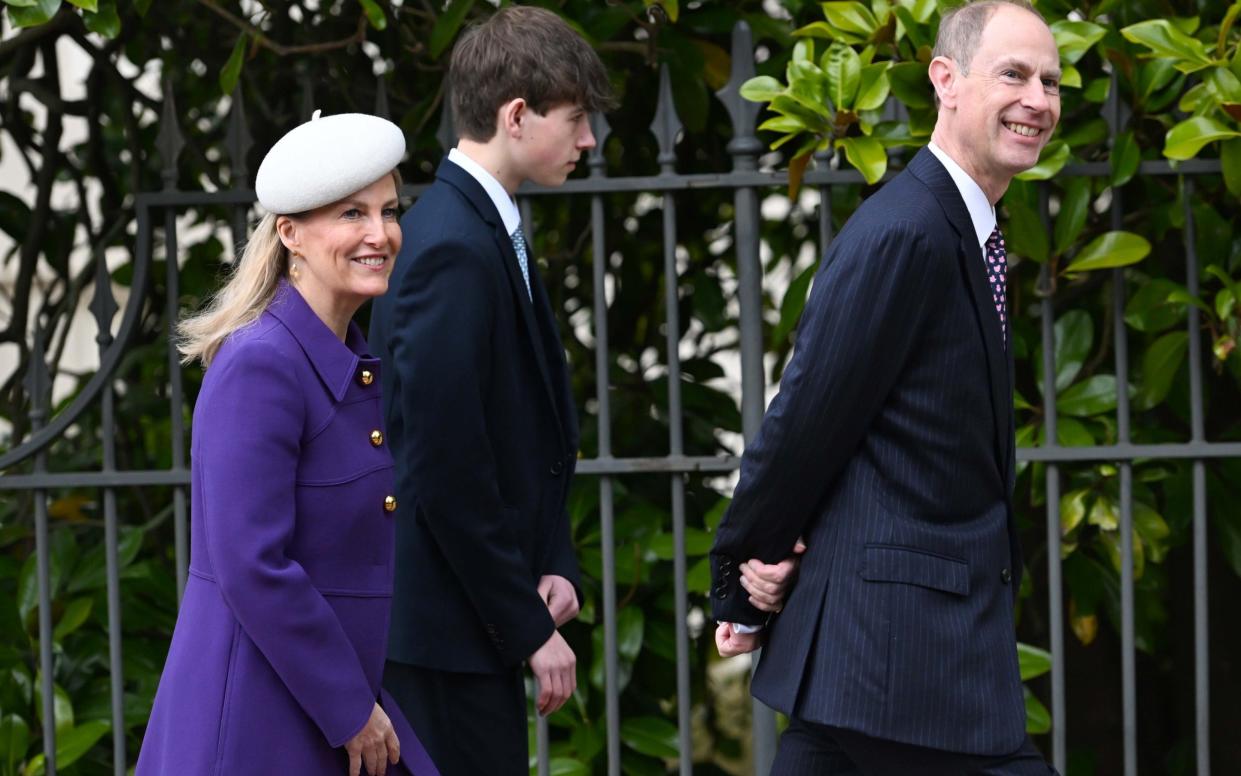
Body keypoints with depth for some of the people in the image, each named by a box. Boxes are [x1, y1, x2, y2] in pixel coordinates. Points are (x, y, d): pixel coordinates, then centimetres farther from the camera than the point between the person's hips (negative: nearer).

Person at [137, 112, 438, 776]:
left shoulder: (354, 364, 10)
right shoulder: (259, 365, -16)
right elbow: (252, 569, -20)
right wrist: (350, 710, -15)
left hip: (339, 694, 8)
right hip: (255, 719, -8)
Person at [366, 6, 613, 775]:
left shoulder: (493, 233, 12)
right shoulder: (453, 250, -18)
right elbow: (445, 471, -21)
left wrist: (554, 566, 4)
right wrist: (528, 626, -16)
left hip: (485, 611, 10)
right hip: (447, 623, -10)